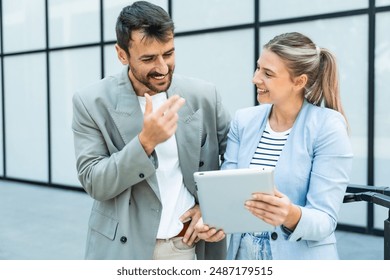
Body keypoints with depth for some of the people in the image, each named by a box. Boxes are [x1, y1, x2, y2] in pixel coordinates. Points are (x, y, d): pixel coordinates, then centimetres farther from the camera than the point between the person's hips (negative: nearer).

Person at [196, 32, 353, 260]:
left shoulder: (328, 127, -14)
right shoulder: (243, 121, 0)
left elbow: (325, 219, -17)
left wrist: (293, 216, -36)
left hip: (301, 259, -4)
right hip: (242, 254, 4)